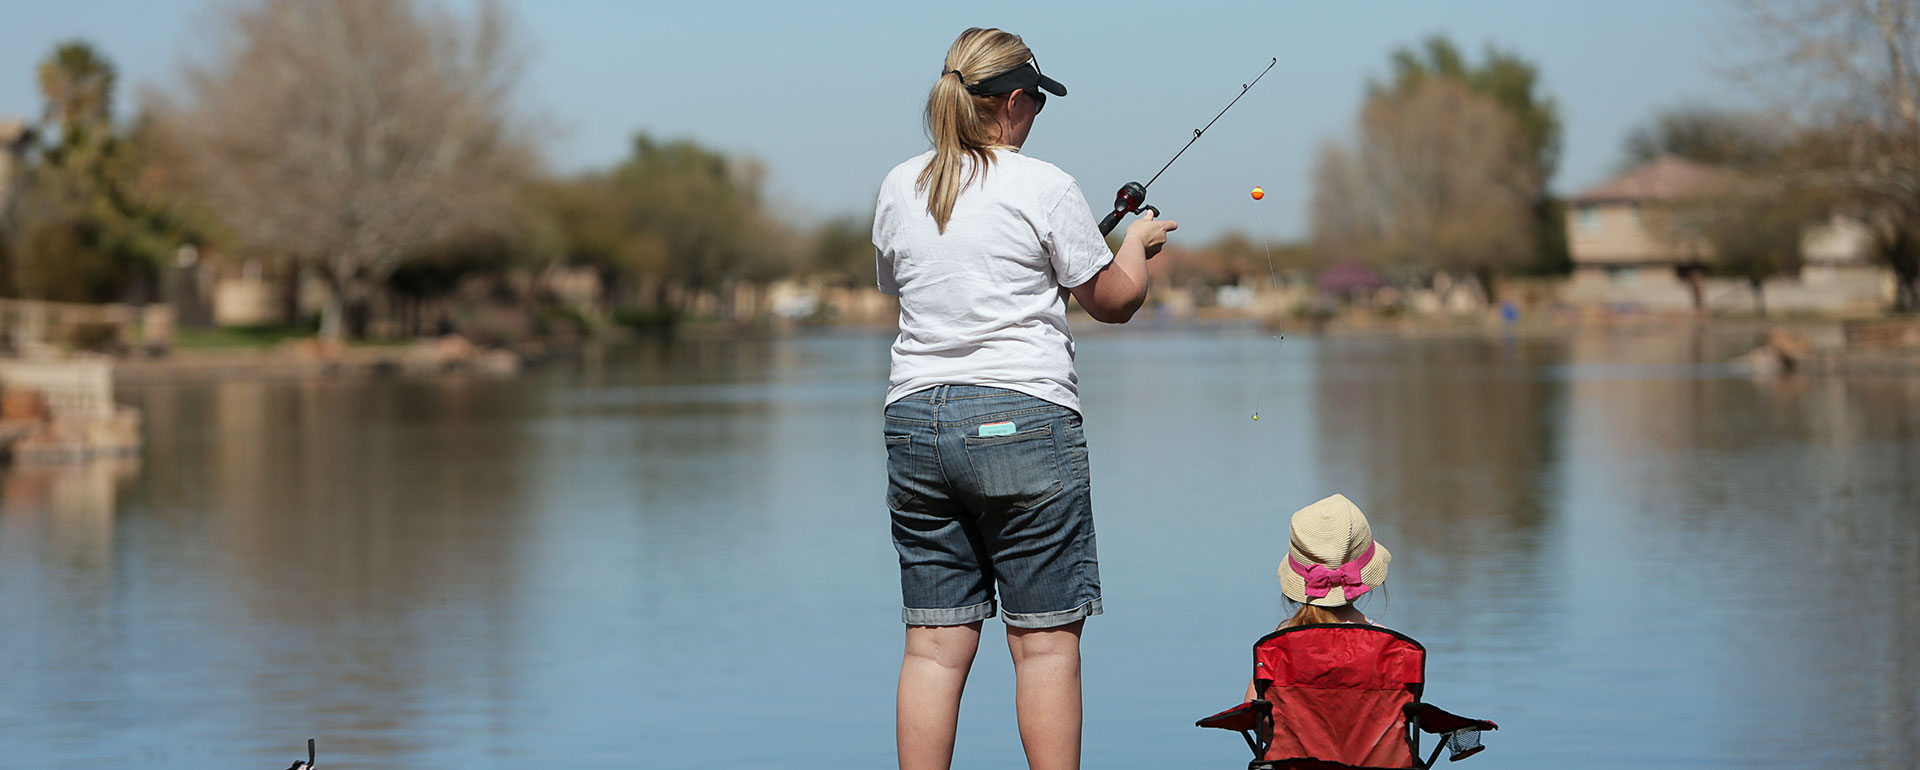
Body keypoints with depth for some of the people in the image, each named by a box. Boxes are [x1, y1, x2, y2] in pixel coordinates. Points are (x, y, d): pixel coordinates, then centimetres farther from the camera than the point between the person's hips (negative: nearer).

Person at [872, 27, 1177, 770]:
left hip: (916, 417, 5)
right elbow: (1115, 299, 3)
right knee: (1046, 638, 0)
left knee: (934, 643, 5)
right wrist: (1139, 242, 24)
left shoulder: (898, 189, 9)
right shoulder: (1043, 188, -5)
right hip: (1022, 418, -5)